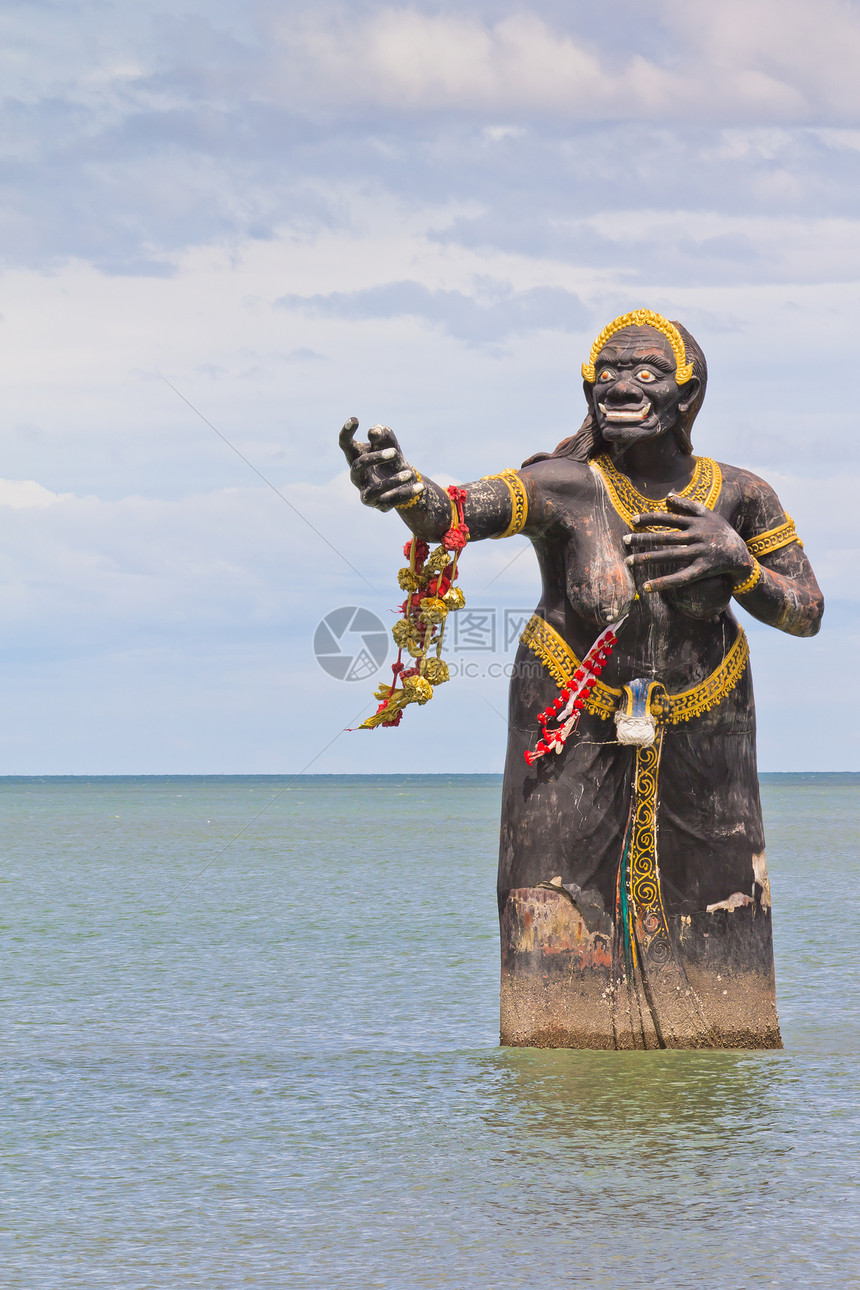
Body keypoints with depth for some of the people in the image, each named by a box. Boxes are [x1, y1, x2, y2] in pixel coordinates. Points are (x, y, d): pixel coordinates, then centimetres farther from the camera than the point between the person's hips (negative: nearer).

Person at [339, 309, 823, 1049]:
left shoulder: (739, 498, -8)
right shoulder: (565, 487, -17)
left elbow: (806, 615, -2)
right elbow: (453, 514, -33)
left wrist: (735, 565, -23)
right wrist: (404, 491, -58)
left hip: (697, 733, 2)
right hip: (575, 730, -2)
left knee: (711, 910, 7)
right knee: (564, 911, -3)